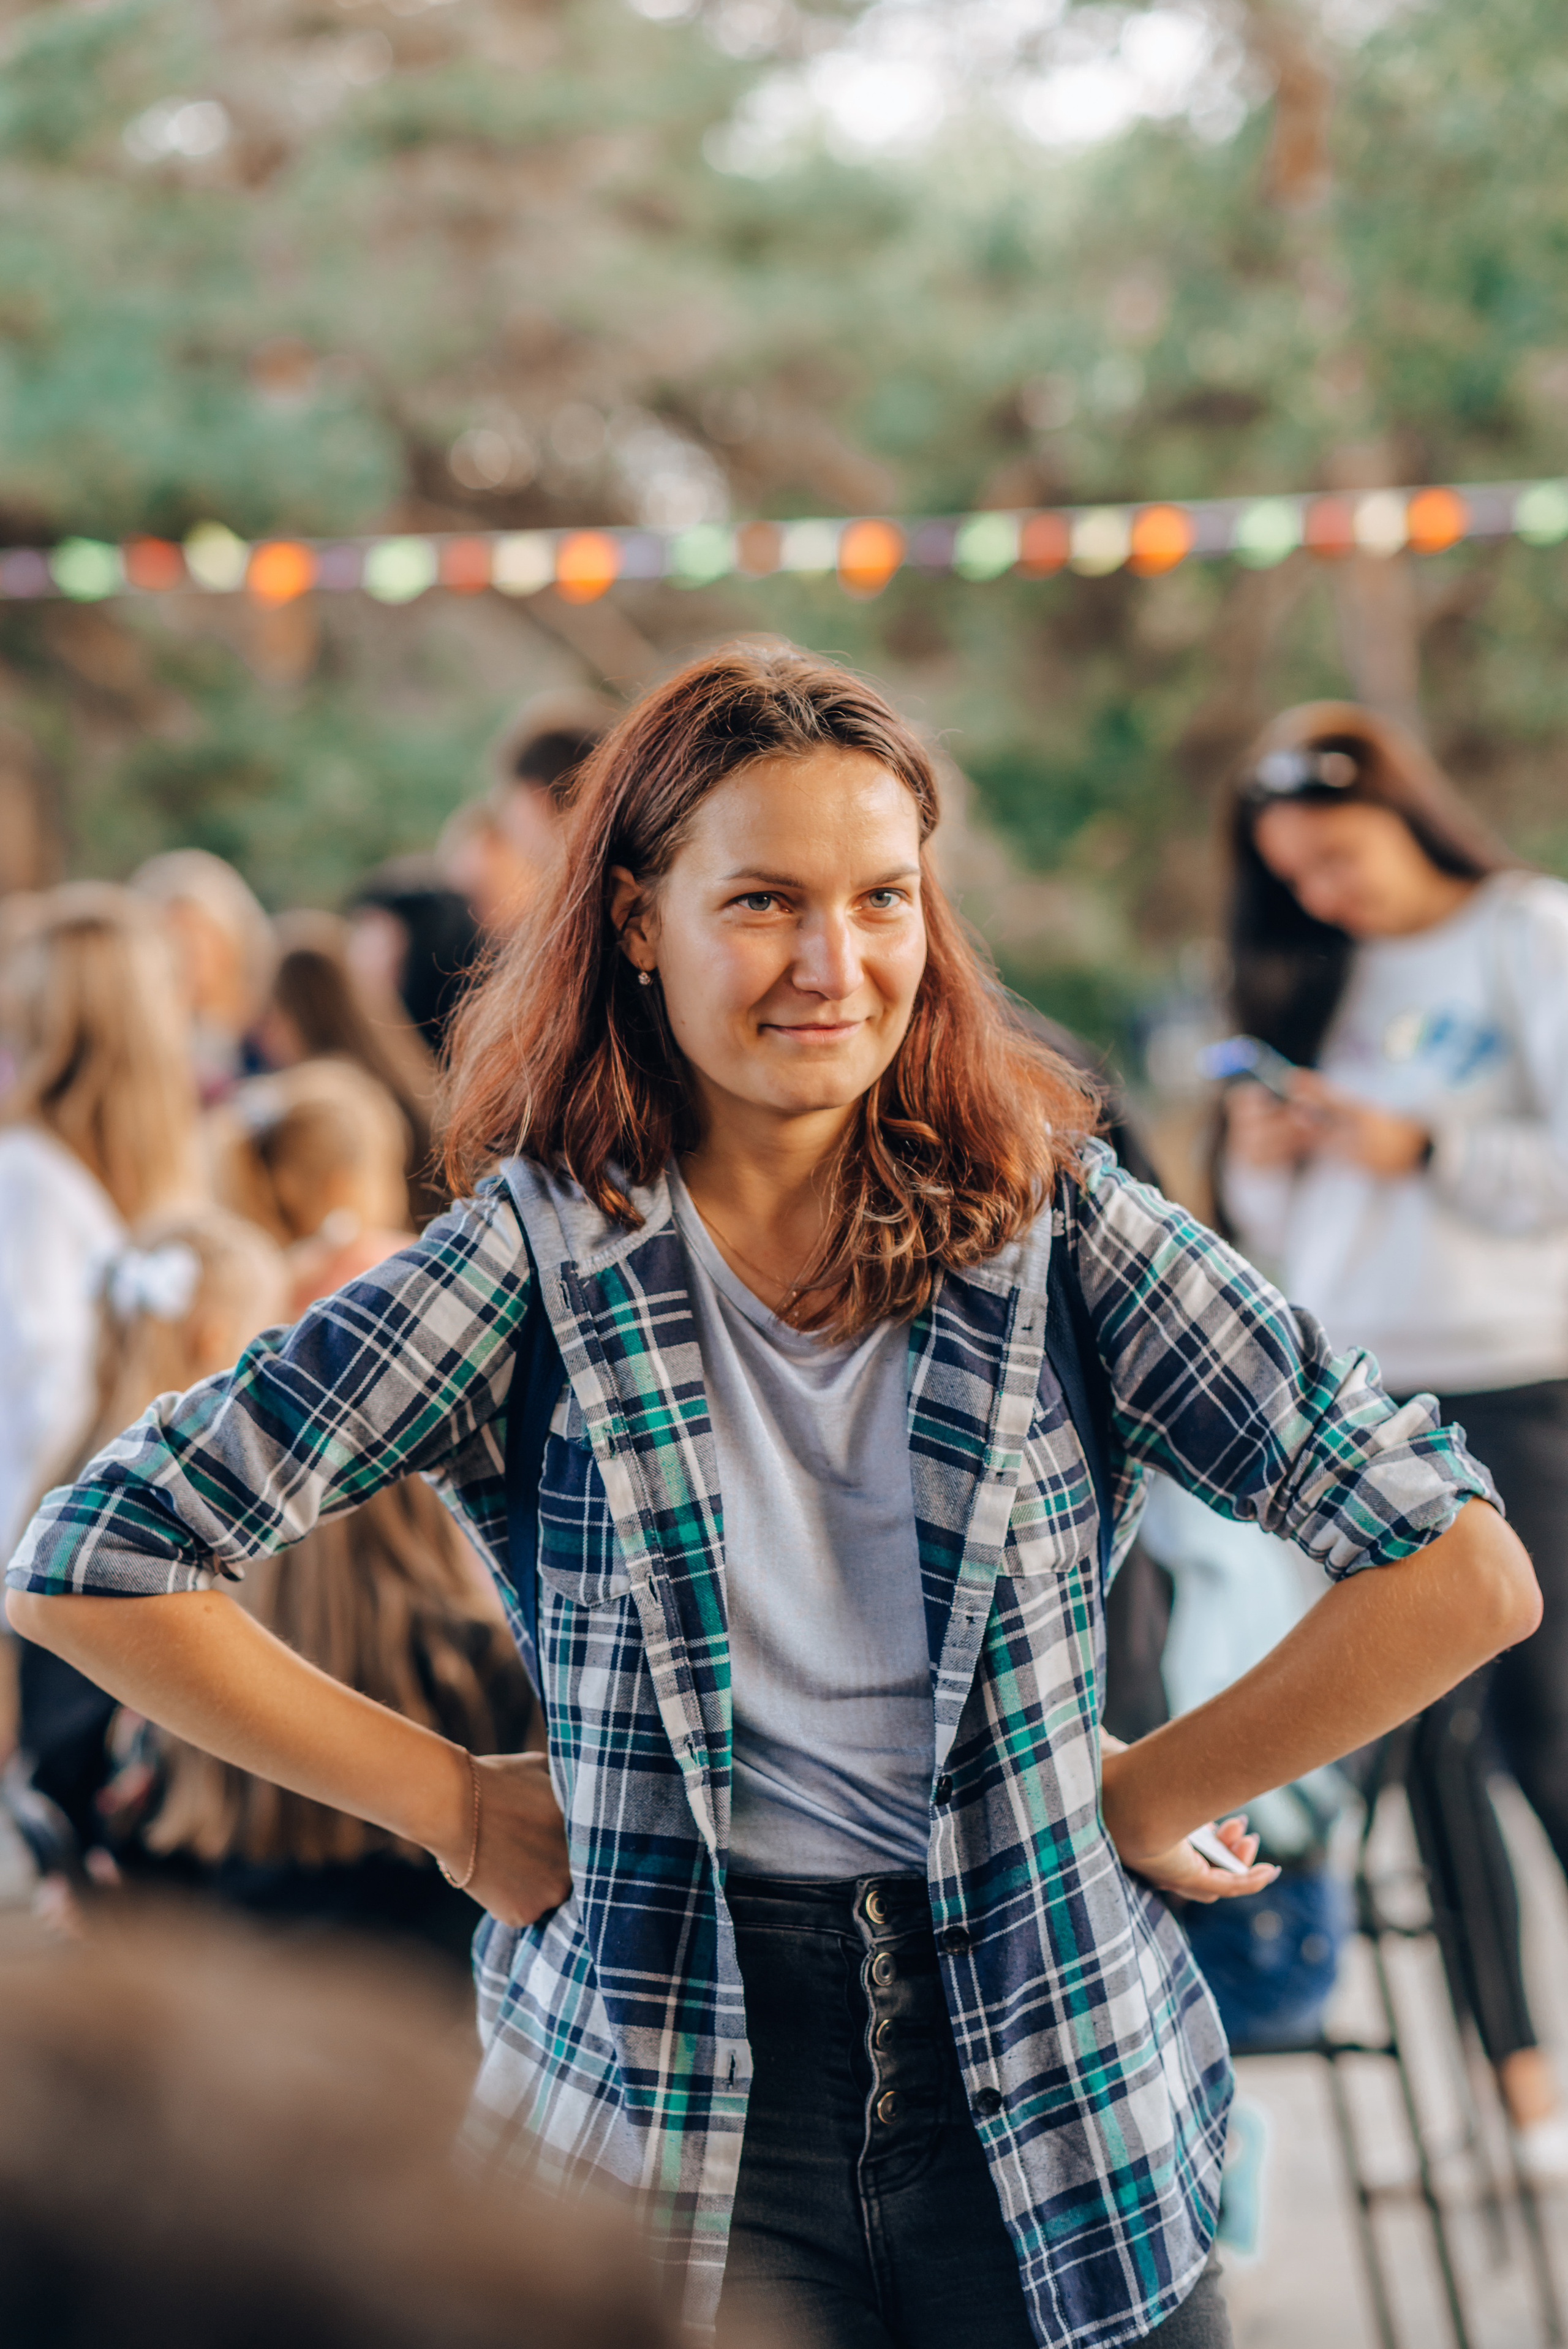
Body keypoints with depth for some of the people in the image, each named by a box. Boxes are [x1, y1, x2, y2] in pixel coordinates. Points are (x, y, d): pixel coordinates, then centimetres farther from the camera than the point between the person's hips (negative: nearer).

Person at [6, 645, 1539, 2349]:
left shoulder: (1053, 1224, -4)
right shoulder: (541, 1259, -7)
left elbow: (1463, 1570, -8)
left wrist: (1142, 1797, -5)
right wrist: (459, 1808, -5)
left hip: (1057, 2118, 1)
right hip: (673, 2123, -1)